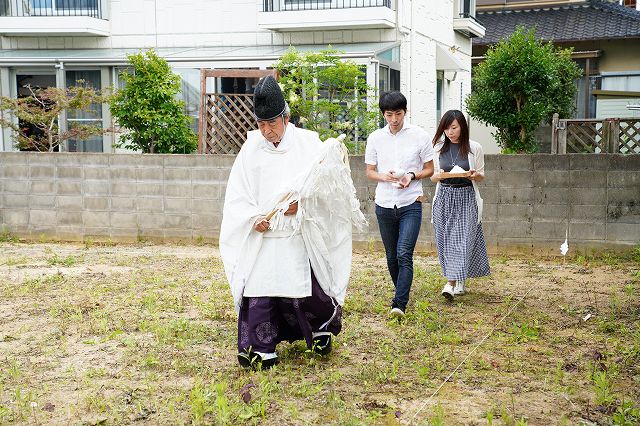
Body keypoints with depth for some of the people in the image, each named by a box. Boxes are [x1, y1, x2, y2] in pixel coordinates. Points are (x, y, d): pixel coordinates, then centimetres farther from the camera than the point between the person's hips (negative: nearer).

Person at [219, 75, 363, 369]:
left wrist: (302, 202, -18)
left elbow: (327, 183, -3)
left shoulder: (307, 144, -2)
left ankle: (323, 326, 32)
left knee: (302, 292, 3)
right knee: (258, 293, -2)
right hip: (261, 235, 2)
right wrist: (254, 218, -11)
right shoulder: (251, 149, 4)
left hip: (298, 236, -2)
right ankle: (262, 352, 8)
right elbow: (236, 195, 5)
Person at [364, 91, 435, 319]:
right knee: (391, 256, 11)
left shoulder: (419, 136, -1)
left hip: (410, 204, -3)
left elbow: (429, 169, 6)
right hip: (384, 204, 3)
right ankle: (403, 294, 31)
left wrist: (412, 176, -15)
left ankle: (399, 304, -16)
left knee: (404, 255, -14)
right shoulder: (375, 138, 5)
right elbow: (369, 171, 10)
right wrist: (384, 177, -12)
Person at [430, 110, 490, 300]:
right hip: (444, 198, 3)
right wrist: (439, 176, -11)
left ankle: (451, 283, -16)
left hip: (466, 199, -2)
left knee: (462, 239, -12)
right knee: (446, 240, 3)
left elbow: (481, 176, 8)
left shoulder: (474, 148, 0)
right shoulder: (438, 148, 6)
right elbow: (432, 176, 12)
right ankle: (459, 282, 19)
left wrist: (475, 175, -15)